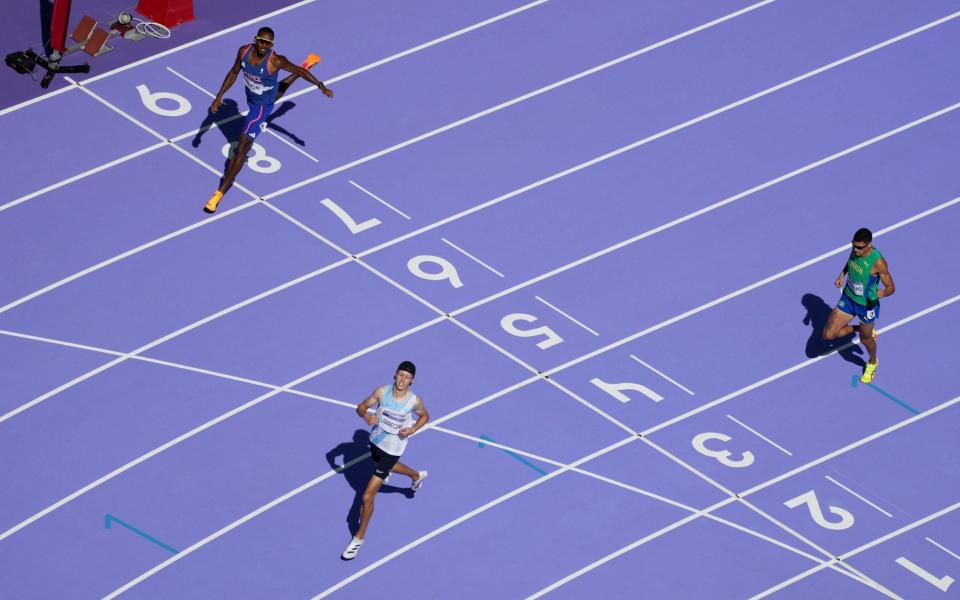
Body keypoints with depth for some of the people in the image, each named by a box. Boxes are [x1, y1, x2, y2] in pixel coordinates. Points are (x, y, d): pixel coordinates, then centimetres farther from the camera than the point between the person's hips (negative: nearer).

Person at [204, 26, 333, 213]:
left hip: (262, 105, -7)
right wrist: (219, 96, -9)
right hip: (250, 97, 7)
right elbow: (234, 73, -6)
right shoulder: (244, 51, -23)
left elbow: (298, 70, -19)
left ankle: (220, 193, -9)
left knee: (242, 148, -11)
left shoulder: (276, 61, -36)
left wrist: (321, 86, -12)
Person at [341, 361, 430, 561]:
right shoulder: (382, 391, -17)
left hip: (392, 450, -5)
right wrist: (365, 415, -29)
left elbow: (424, 416, 1)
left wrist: (413, 429, -18)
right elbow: (362, 406, -6)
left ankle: (359, 538, 13)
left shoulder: (415, 401, -21)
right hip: (376, 440, 5)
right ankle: (417, 476, 72)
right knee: (387, 466, 39)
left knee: (367, 497, -6)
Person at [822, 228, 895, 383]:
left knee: (865, 338, 18)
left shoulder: (878, 262, -32)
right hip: (847, 299, 5)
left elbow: (891, 287, -25)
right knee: (828, 335, 4)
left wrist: (883, 293, -45)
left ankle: (872, 363, 53)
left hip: (866, 305, -5)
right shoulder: (855, 250, -14)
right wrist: (842, 275, -4)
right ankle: (859, 329, 31)